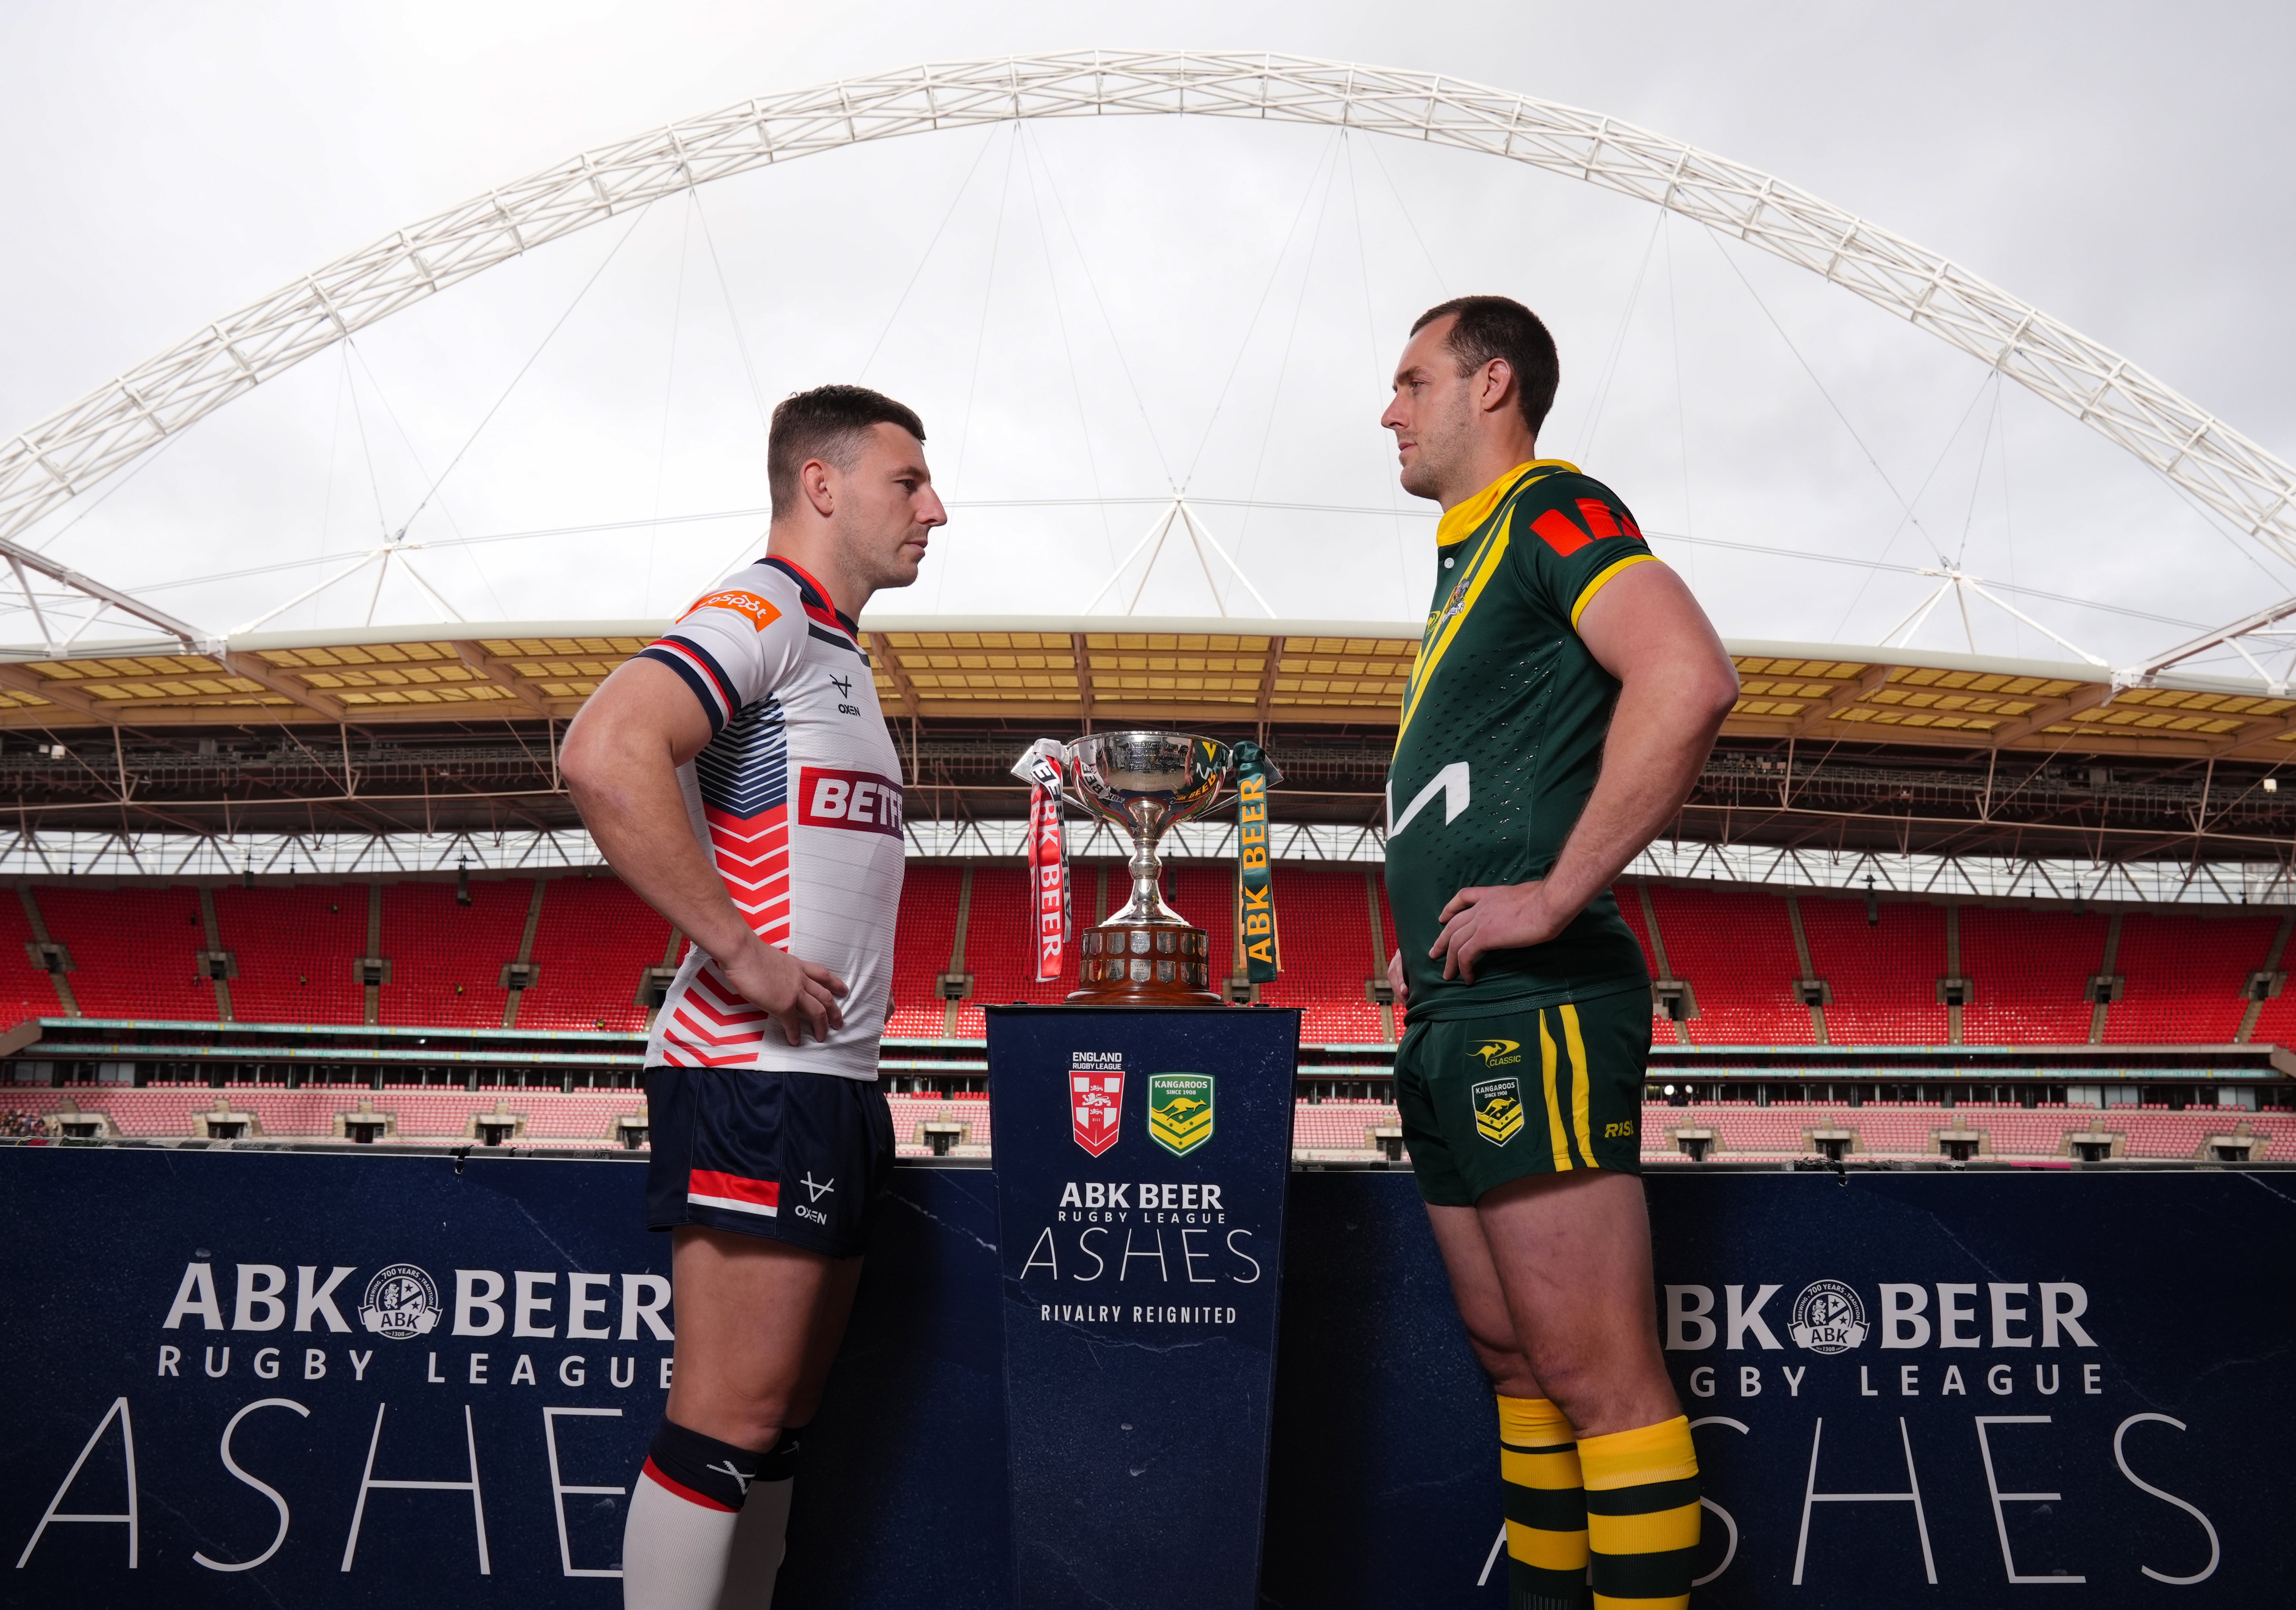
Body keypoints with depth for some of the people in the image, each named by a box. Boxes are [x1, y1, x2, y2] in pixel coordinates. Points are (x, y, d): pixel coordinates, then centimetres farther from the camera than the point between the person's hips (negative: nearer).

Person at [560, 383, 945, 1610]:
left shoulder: (839, 655, 22)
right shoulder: (759, 613, -8)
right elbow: (604, 756, -26)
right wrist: (740, 952, -22)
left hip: (835, 1079, 10)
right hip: (755, 1078, -10)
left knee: (780, 1416, 14)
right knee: (728, 1419, -6)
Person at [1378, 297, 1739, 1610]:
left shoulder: (1552, 508, -5)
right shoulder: (1468, 558, 23)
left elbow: (1688, 678, -24)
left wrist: (1557, 896, -22)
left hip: (1534, 1012, -10)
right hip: (1461, 1022, 10)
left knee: (1599, 1377, -4)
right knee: (1517, 1362, 16)